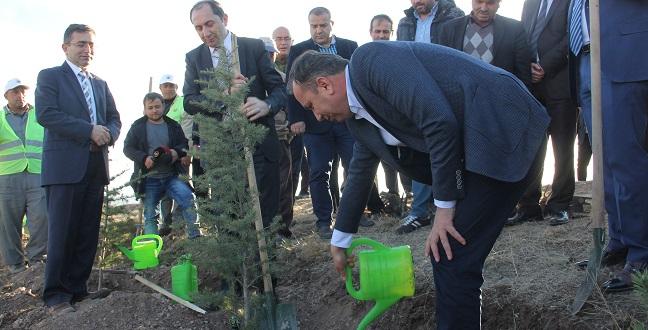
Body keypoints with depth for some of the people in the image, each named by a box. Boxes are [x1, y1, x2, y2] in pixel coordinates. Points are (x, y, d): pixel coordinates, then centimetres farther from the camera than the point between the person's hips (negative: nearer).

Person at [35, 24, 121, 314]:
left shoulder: (100, 84, 21)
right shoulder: (50, 76, 4)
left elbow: (114, 119, 18)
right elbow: (45, 114, -10)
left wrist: (107, 135, -5)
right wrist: (89, 130, -16)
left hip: (96, 167, 5)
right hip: (65, 166, -5)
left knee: (88, 234, 6)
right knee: (62, 233, -3)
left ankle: (78, 289, 15)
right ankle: (56, 295, 7)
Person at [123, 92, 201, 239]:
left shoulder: (173, 126, 10)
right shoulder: (138, 126, 6)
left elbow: (184, 145, 15)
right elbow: (127, 148, 3)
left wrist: (177, 152, -9)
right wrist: (144, 158, -15)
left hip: (172, 176, 0)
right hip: (149, 179, 0)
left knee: (187, 197, -23)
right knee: (150, 215, 3)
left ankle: (195, 237, -19)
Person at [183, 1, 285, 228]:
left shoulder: (254, 47, 1)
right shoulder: (193, 58, 7)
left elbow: (279, 88, -2)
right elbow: (189, 103, -2)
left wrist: (267, 105, -26)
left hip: (259, 144, -1)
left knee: (267, 216, 3)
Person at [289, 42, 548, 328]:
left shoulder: (370, 59, -14)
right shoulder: (358, 116, 14)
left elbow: (440, 122, -23)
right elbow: (360, 174, 26)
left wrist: (445, 206, -14)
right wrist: (339, 243, 36)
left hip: (506, 130, -9)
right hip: (483, 144, 9)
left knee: (451, 256, -7)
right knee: (443, 251, 13)